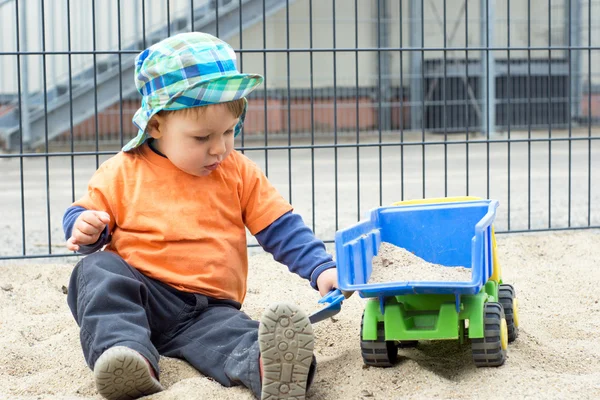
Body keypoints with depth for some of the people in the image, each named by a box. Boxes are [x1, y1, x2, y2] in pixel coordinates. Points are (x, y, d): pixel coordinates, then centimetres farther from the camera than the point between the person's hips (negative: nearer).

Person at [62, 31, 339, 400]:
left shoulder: (240, 173, 9)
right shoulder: (124, 172, 4)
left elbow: (282, 229, 10)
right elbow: (85, 214, 14)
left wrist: (321, 269, -5)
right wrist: (85, 229, -11)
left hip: (209, 308, 0)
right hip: (139, 296, 1)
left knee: (228, 331, -34)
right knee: (98, 272, -29)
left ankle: (266, 369, -68)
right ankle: (126, 353, -50)